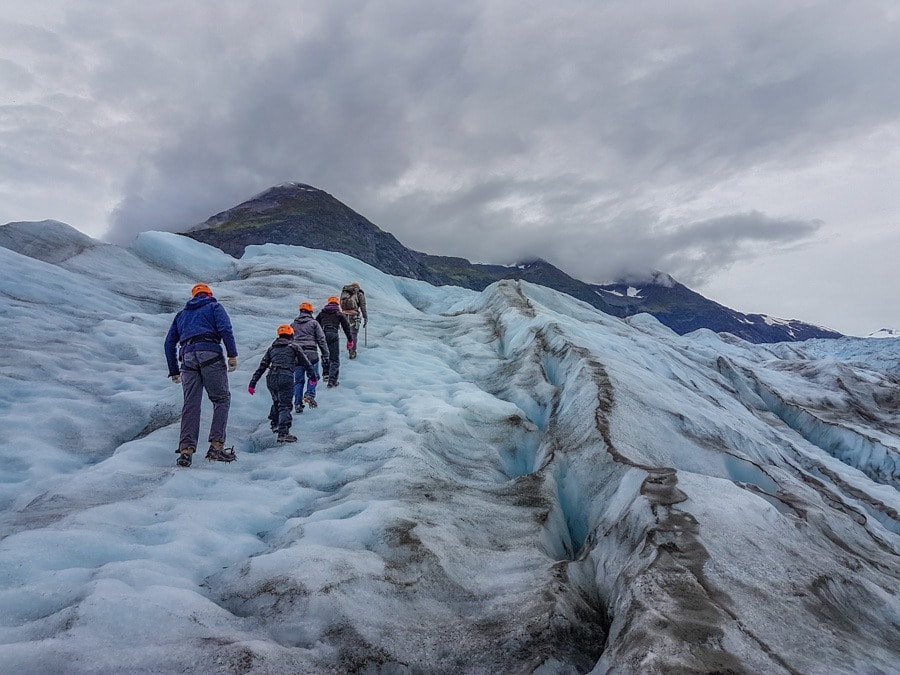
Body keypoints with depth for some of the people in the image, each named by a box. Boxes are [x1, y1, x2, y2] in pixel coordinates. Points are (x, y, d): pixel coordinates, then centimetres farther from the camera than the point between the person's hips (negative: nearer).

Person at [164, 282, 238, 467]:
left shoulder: (182, 314, 31)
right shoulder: (214, 306, 18)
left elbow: (170, 343, 25)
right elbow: (225, 328, -3)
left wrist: (174, 371, 27)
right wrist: (232, 354, -8)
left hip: (187, 357, 4)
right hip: (210, 353, -4)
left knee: (190, 404, 2)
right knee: (221, 399, 2)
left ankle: (186, 449, -9)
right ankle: (216, 446, -10)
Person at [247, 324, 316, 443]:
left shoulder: (272, 348, 24)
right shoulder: (294, 346, 13)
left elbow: (261, 367, 21)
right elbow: (305, 363, 15)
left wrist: (252, 383, 21)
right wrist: (313, 376, 29)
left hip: (271, 378, 5)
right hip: (286, 378, -5)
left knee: (277, 401, 28)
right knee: (285, 405, -7)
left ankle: (274, 423, 42)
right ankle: (283, 433, -17)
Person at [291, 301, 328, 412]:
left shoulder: (293, 324, 14)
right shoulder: (313, 323, 3)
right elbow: (321, 339, -1)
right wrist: (325, 355, 3)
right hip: (311, 353, -3)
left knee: (298, 380, 9)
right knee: (313, 376, 12)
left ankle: (297, 404, 7)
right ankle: (310, 394, -9)